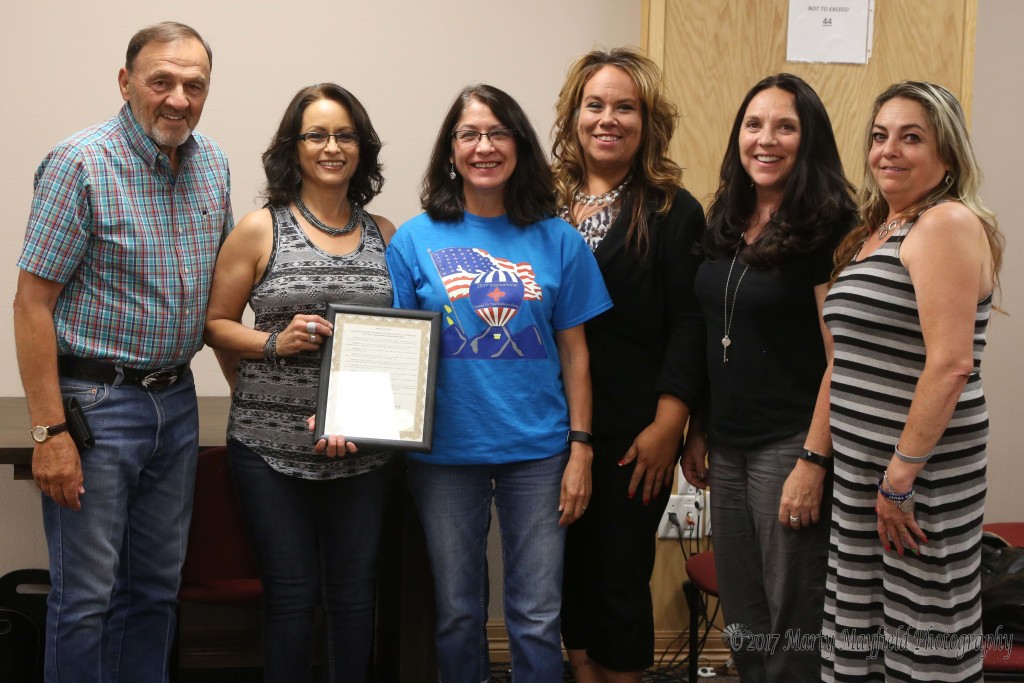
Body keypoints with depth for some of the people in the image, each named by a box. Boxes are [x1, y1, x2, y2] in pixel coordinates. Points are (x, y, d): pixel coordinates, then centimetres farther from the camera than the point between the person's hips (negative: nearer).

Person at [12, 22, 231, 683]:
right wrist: (50, 431, -19)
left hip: (177, 399, 6)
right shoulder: (81, 163, -14)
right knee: (86, 596, 0)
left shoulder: (213, 163, 6)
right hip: (97, 400, -6)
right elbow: (32, 301, -15)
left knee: (158, 586, 15)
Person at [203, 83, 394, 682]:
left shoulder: (384, 234, 9)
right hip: (272, 444, -2)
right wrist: (275, 343, -14)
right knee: (291, 593, 1)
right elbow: (215, 323, 4)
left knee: (355, 592, 7)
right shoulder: (261, 230, 1)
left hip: (363, 446, 3)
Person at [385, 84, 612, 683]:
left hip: (538, 452, 0)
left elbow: (574, 352, 4)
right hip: (446, 452, 0)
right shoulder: (416, 240, 0)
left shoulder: (558, 240, 1)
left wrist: (581, 448, 0)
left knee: (537, 618, 4)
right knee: (458, 614, 11)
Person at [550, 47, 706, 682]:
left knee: (620, 576, 3)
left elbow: (689, 325, -7)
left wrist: (666, 427, -13)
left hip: (632, 437, -3)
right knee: (572, 572, 11)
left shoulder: (674, 212, -3)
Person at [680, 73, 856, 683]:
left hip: (790, 445, -7)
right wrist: (699, 432, 13)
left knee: (792, 631, 3)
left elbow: (841, 358, -16)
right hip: (728, 446, 7)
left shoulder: (829, 227, -12)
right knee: (742, 625, 15)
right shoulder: (726, 222, 8)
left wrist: (813, 461, -20)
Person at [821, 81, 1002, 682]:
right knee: (863, 635, 13)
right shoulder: (876, 231, 15)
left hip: (921, 468, -9)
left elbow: (951, 364, -20)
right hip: (861, 466, 9)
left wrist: (901, 476, -20)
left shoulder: (948, 224, -13)